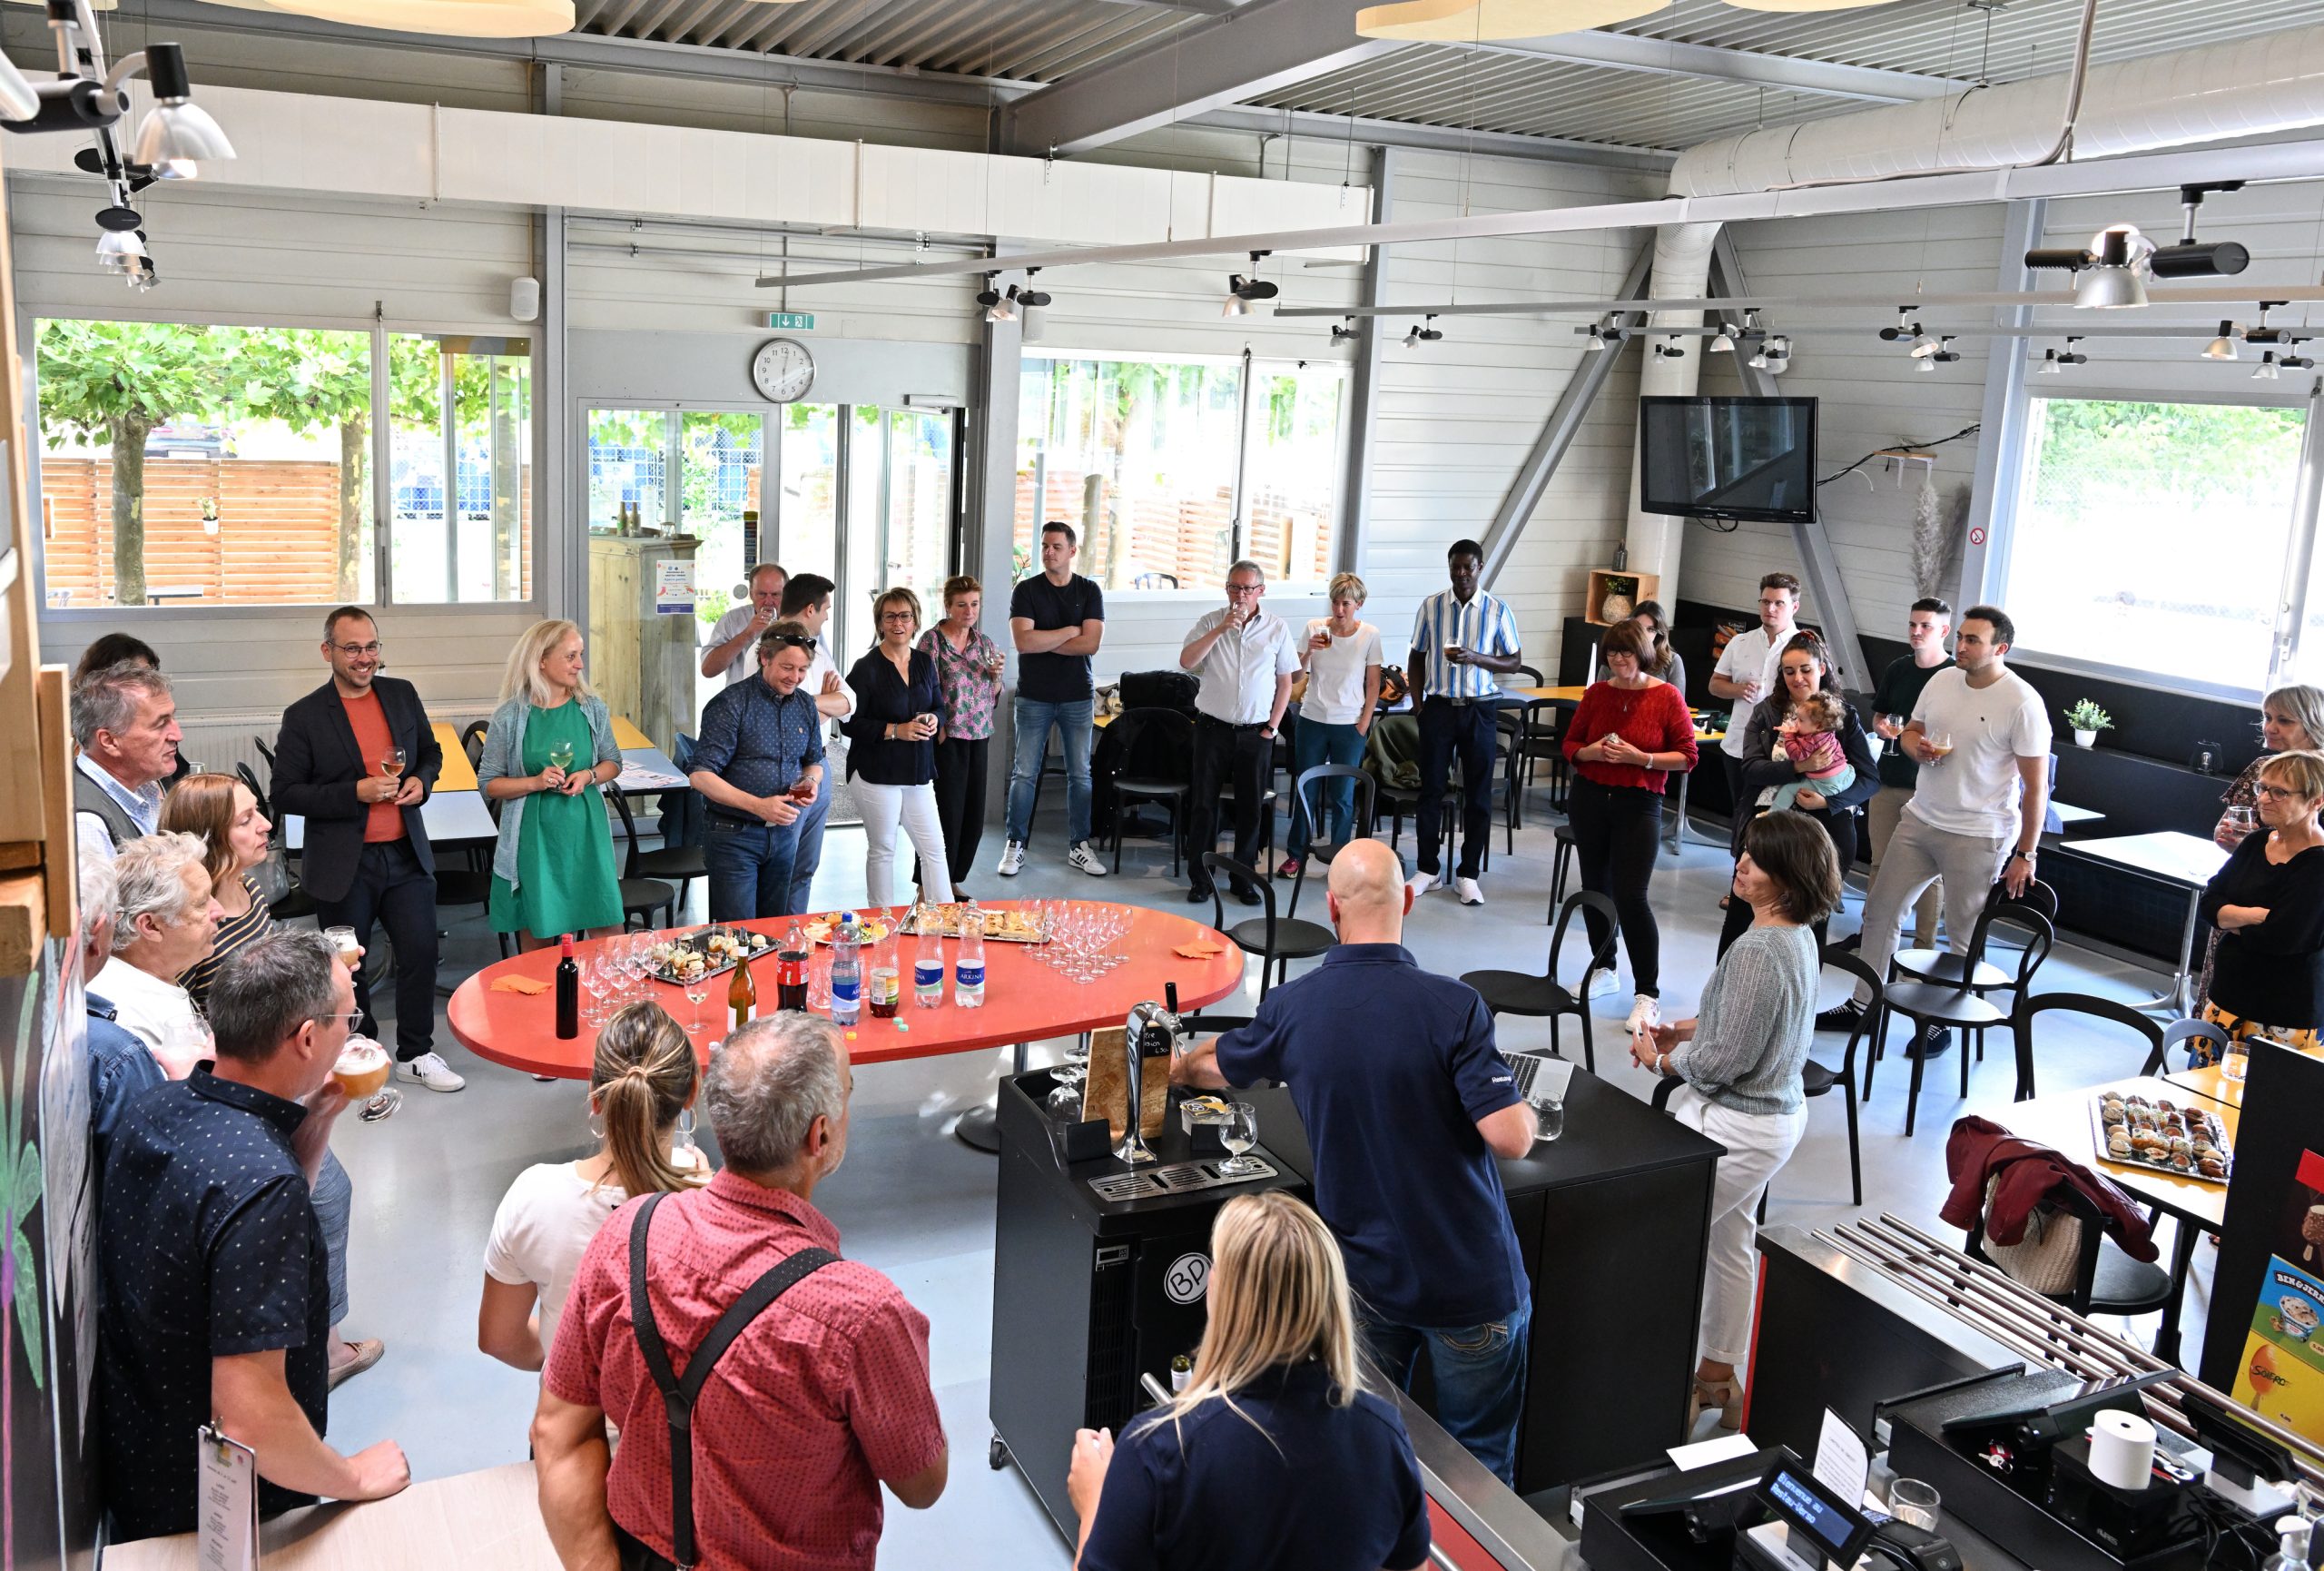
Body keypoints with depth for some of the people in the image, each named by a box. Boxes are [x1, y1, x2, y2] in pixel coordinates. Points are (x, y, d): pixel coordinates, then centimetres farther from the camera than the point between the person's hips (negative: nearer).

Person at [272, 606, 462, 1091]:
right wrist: (356, 793, -20)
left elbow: (430, 751, 17)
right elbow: (285, 794, -9)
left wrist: (421, 781, -5)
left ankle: (416, 1053, 19)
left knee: (420, 952, 4)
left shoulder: (402, 694, 4)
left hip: (406, 854, 3)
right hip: (343, 864, -3)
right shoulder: (304, 717, -9)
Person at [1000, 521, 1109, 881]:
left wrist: (1042, 642, -11)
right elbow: (1022, 642, -14)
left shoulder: (1089, 591, 2)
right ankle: (1015, 845, 10)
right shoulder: (1026, 590, -1)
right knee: (1024, 773, 1)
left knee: (1080, 774, 7)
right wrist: (1070, 631, -10)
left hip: (1078, 696, 1)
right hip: (1033, 697, -1)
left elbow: (1091, 643, -10)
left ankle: (1079, 846, 16)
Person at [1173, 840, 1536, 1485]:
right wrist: (1519, 1102, 1)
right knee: (1479, 1463, 13)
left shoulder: (1292, 1007, -6)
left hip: (1366, 1279, 4)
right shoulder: (1450, 1006, -20)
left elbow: (1215, 1063, 15)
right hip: (1471, 1281, -3)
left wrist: (1174, 1067, 38)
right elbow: (1512, 1137, -23)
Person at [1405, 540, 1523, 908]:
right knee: (1431, 788, 4)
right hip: (1439, 707, 1)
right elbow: (1417, 657, 9)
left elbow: (1514, 661, 2)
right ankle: (1427, 870, 16)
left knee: (1478, 794, 4)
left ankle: (1469, 873, 15)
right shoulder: (1431, 606, 2)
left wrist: (1476, 658, -16)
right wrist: (1419, 705, 2)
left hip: (1478, 710, -1)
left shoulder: (1497, 609, -1)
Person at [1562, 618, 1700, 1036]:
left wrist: (1640, 758, -19)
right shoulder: (1597, 693, 4)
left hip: (1639, 804, -4)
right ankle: (1603, 970, 30)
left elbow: (1687, 757, -6)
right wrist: (1591, 752, -10)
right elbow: (1570, 743, 12)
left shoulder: (1667, 697, -6)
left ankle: (1648, 993, -1)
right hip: (1589, 800, 4)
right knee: (1595, 887, 12)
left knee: (1631, 896, -10)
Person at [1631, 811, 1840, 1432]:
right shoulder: (1797, 933, 3)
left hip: (1738, 1125, -10)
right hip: (1778, 1110, 10)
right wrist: (1685, 1028, 8)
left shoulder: (1758, 951, -29)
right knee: (1730, 1242, 22)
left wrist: (1661, 1059, -8)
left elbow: (1727, 1060, -25)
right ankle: (1719, 1376, 37)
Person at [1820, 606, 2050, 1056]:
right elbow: (1910, 731, 19)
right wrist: (1918, 747, -7)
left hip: (1978, 837, -6)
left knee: (1963, 937, 4)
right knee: (1880, 910, 11)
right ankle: (1862, 1007, 23)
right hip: (1919, 820, 7)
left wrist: (2026, 854, -13)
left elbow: (2036, 786, -12)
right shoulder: (1942, 680, 4)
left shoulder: (2022, 703, -15)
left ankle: (1942, 1024, 18)